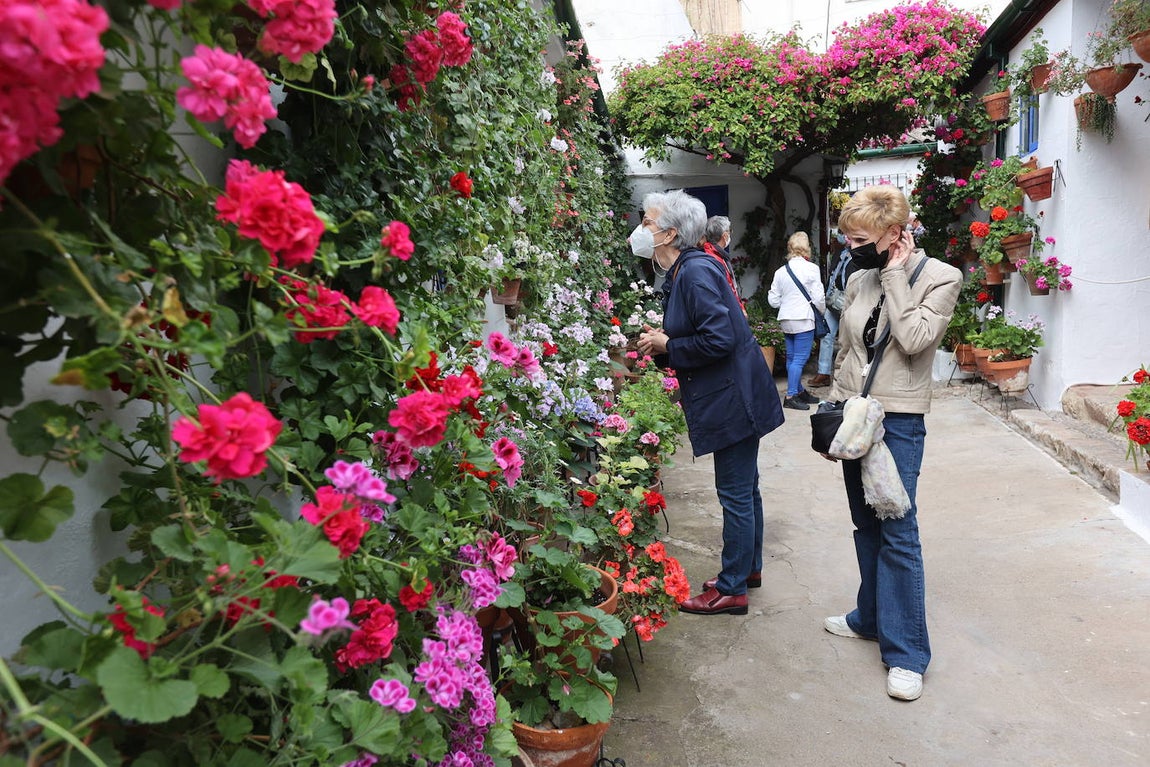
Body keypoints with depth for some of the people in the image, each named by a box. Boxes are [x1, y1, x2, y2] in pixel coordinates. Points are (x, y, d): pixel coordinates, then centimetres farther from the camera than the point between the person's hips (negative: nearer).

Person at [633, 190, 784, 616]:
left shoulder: (696, 271, -19)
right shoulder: (680, 273, 11)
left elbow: (719, 339, -27)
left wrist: (667, 346, -15)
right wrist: (659, 343, -1)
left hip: (734, 400, -10)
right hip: (734, 399, 10)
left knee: (735, 493, 1)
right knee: (745, 488, 20)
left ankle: (732, 590, 14)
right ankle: (749, 568, 36)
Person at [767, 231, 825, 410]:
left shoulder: (780, 271, 6)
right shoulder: (811, 268, -9)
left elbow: (773, 300, 7)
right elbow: (819, 297, -8)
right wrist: (822, 311, 11)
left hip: (786, 320, 6)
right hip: (803, 319, -6)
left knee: (791, 357, 13)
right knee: (800, 358, -3)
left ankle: (800, 391, 25)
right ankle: (791, 396, -3)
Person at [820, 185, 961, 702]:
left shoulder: (940, 278, -7)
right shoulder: (859, 281, 9)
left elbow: (914, 338, -22)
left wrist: (895, 276, -13)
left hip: (899, 421, -6)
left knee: (897, 533, -5)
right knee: (866, 525, 15)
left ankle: (906, 652, 6)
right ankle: (872, 617, 32)